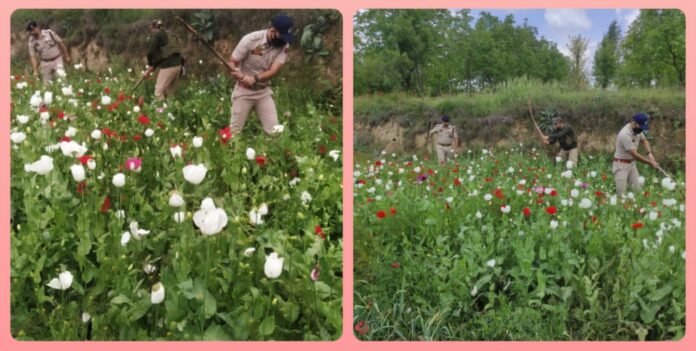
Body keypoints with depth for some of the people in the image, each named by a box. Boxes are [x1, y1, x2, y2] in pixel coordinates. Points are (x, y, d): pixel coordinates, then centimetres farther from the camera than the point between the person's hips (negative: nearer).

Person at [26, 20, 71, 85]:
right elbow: (33, 57, -4)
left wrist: (67, 56, 0)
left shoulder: (49, 33, -11)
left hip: (57, 60, -2)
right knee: (47, 84, 4)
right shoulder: (32, 41, -4)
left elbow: (60, 43, -2)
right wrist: (35, 70, -12)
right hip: (45, 63, 3)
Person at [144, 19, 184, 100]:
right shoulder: (166, 36, 24)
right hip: (177, 64, 8)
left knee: (159, 92, -3)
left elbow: (150, 52, -11)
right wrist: (151, 69, 26)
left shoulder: (156, 35, 0)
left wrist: (150, 65, 7)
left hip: (168, 66, -8)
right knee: (170, 92, 13)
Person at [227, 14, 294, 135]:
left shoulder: (283, 45, -10)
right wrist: (237, 72, -36)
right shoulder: (250, 39, -19)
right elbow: (232, 63, -12)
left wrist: (255, 79, -38)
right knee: (234, 132, 0)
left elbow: (274, 70, -20)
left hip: (264, 92, 3)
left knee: (274, 131, -2)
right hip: (244, 91, -3)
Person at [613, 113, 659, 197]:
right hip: (621, 165, -8)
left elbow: (644, 140, 17)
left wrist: (649, 153, -2)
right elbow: (635, 155, -26)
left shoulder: (637, 129, -2)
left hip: (632, 163, 8)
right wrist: (650, 163, -19)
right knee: (621, 193, -8)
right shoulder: (625, 134, -28)